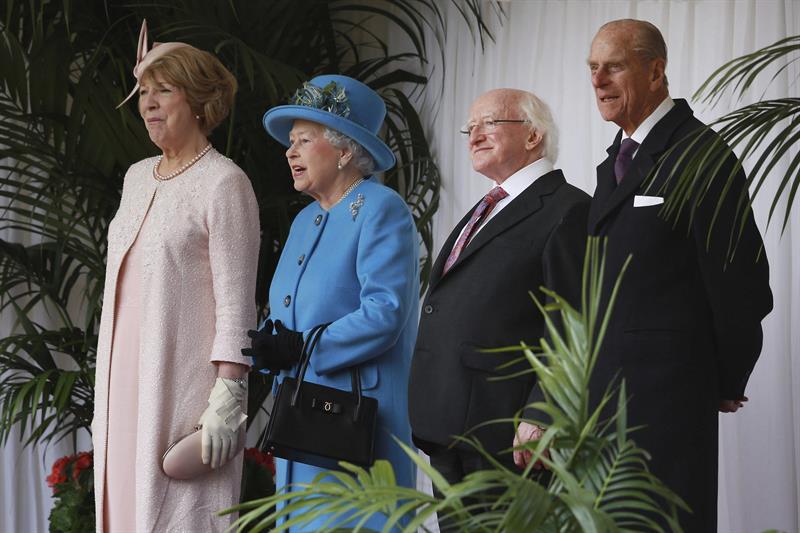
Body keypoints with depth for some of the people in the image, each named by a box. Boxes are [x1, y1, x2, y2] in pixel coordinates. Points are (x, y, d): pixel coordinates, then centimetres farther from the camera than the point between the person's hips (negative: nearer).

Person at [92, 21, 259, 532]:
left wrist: (227, 398, -19)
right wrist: (104, 393, 18)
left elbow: (236, 302, -12)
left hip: (183, 382, -7)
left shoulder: (224, 183, -8)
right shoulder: (137, 177, 15)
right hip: (126, 377, 7)